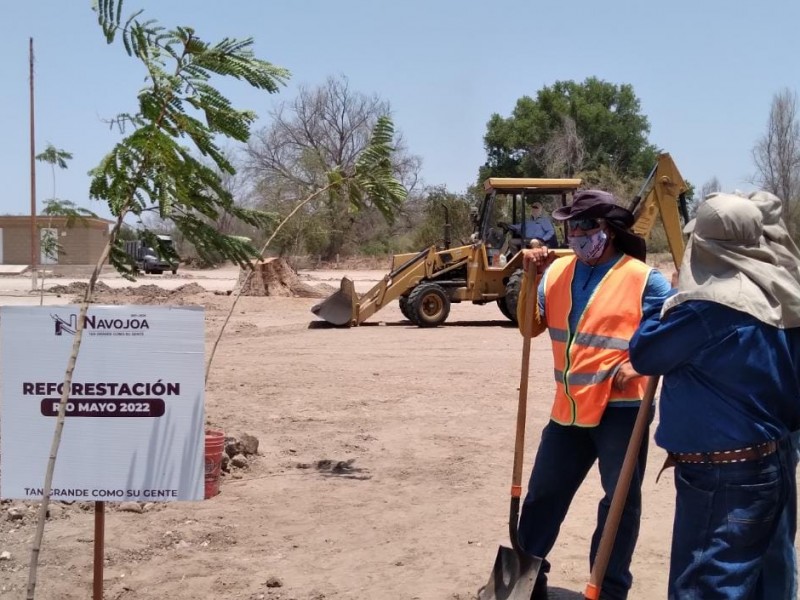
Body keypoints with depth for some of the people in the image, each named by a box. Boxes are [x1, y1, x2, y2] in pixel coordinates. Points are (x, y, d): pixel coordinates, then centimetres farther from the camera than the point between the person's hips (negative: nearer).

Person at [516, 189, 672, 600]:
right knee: (543, 493, 14)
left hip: (620, 408, -5)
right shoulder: (557, 272, 7)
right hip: (569, 408, 5)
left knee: (620, 502, 7)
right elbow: (530, 327, 7)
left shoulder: (642, 278, -9)